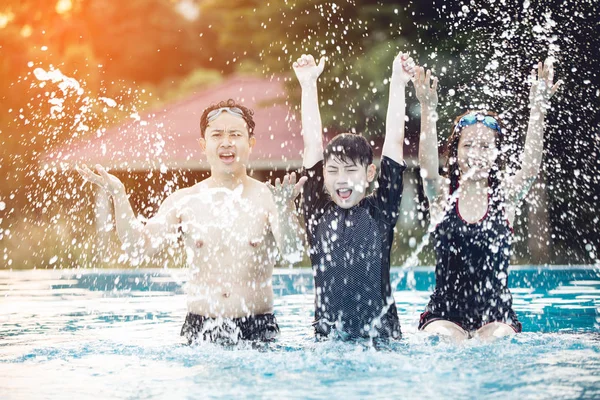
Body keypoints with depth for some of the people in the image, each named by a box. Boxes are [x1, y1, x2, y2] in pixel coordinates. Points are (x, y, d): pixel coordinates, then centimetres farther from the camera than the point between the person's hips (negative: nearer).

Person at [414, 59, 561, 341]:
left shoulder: (505, 196, 3)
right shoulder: (442, 195, 2)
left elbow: (530, 167, -16)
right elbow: (428, 168, -19)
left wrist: (538, 110, -28)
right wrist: (428, 110, -33)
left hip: (495, 313, 1)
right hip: (444, 313, -1)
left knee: (496, 340, -26)